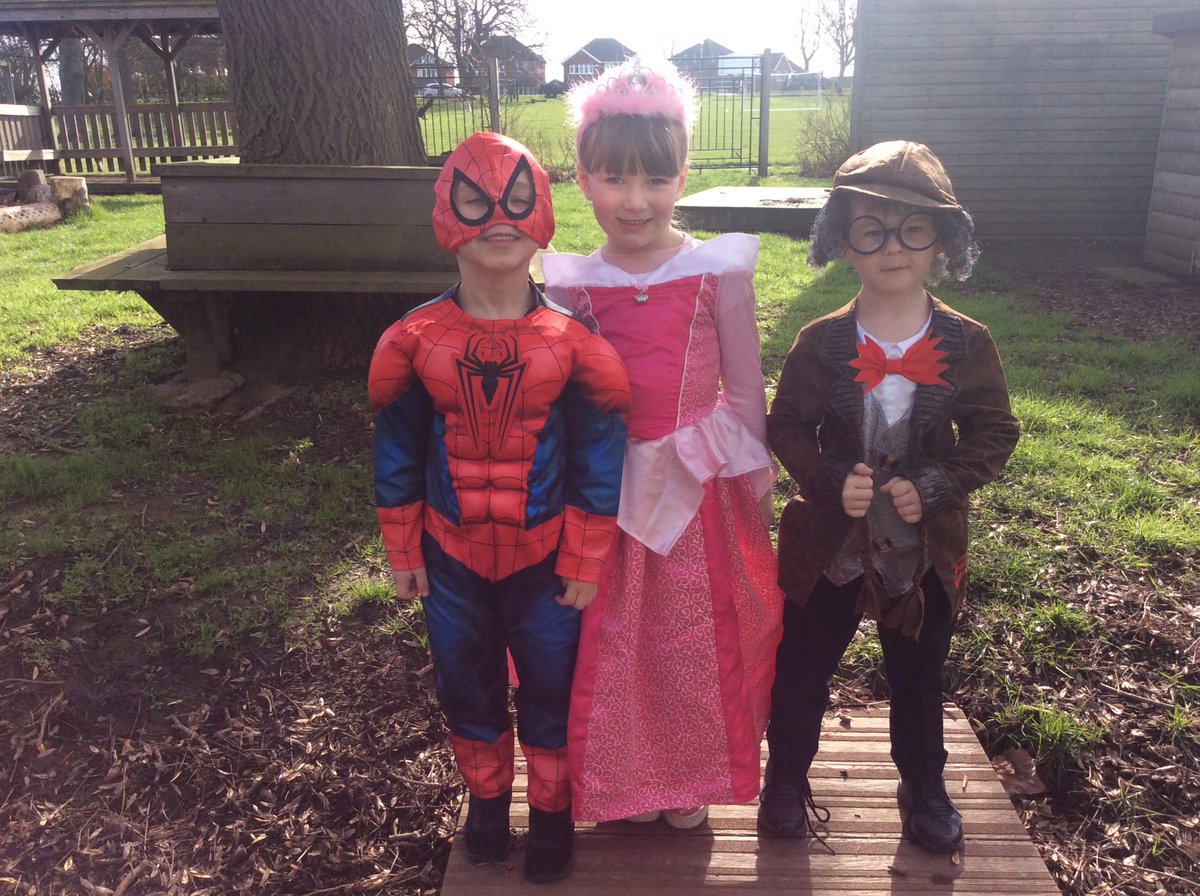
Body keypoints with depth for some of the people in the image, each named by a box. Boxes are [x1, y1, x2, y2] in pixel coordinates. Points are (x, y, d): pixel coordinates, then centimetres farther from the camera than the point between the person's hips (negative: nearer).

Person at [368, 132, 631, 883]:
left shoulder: (573, 342, -13)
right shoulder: (414, 341, -9)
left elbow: (599, 460, -8)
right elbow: (397, 455, 0)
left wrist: (585, 563, -6)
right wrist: (403, 553, 3)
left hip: (544, 559, -1)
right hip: (452, 558, 2)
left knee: (551, 689, 14)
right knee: (467, 688, 19)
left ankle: (552, 809, 39)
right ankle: (487, 797, 44)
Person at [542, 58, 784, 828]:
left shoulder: (719, 271, -9)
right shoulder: (573, 284, -5)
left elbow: (745, 389, -1)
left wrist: (758, 483, 4)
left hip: (698, 482, -1)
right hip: (608, 486, 1)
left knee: (696, 635, 13)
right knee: (613, 640, 13)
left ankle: (690, 777, 39)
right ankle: (628, 778, 39)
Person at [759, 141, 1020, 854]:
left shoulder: (966, 345, -9)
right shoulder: (822, 343, -10)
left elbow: (995, 434, -4)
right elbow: (787, 427, -5)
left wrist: (934, 487, -18)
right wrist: (831, 480, -22)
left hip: (927, 548, 1)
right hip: (830, 545, 0)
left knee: (919, 675, 19)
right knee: (803, 667, 13)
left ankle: (925, 785, 43)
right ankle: (788, 777, 37)